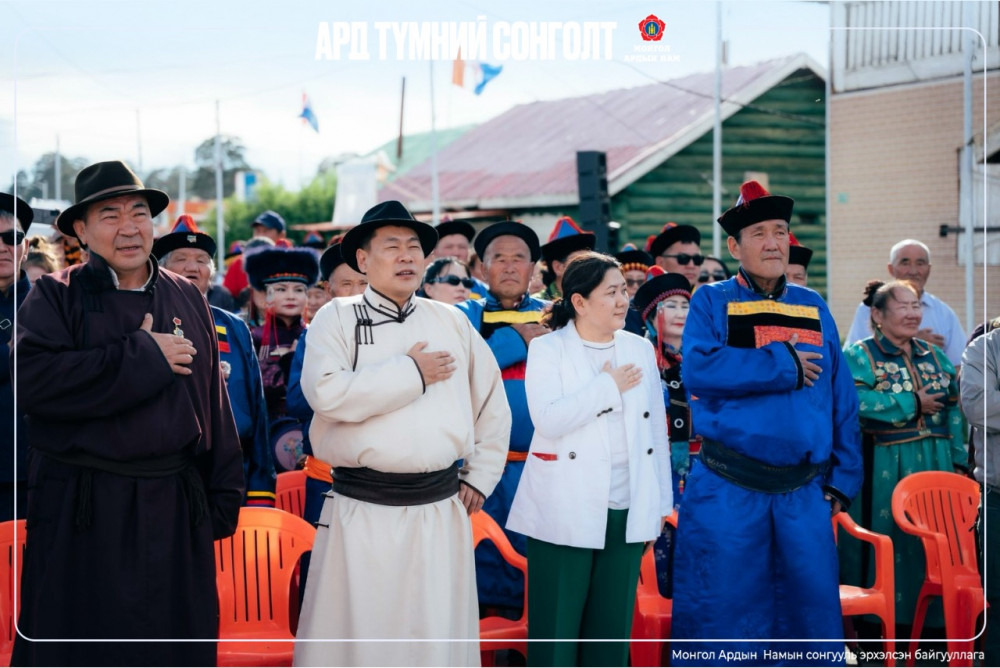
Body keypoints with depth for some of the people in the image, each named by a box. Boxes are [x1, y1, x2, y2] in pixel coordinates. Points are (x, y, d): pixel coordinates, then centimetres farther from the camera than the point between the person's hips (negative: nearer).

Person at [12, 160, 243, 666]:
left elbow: (214, 399, 12)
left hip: (176, 510, 3)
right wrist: (143, 357, -16)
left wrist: (224, 496, 8)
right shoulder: (55, 296, -1)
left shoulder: (186, 299, 11)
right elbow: (32, 378, -19)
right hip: (81, 513, -3)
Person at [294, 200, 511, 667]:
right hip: (362, 511, -3)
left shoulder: (451, 321, 11)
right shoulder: (337, 318, 1)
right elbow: (327, 393, -17)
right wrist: (411, 372, -10)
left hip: (440, 510, 3)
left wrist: (480, 476, 12)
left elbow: (492, 403, 18)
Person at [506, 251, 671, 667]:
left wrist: (661, 504, 12)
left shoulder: (640, 349, 10)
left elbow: (656, 431, 13)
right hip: (564, 515, -4)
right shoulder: (547, 349, -2)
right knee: (555, 633, 0)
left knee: (612, 633, 10)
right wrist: (609, 386, -12)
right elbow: (548, 420, -18)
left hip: (626, 514, 4)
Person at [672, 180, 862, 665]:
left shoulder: (814, 308, 13)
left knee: (812, 607, 7)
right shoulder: (711, 302, 2)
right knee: (724, 613, 3)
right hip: (728, 491, -3)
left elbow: (842, 399, 12)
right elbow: (698, 370, -16)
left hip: (804, 493, 3)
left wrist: (843, 477, 5)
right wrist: (783, 364, -12)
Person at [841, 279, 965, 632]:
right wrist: (912, 403, -16)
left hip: (934, 468, 5)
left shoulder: (934, 356, 14)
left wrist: (959, 462, 5)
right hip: (885, 473, -5)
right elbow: (854, 401, -21)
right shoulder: (860, 355, -3)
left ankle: (929, 627, 16)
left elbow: (953, 410, 14)